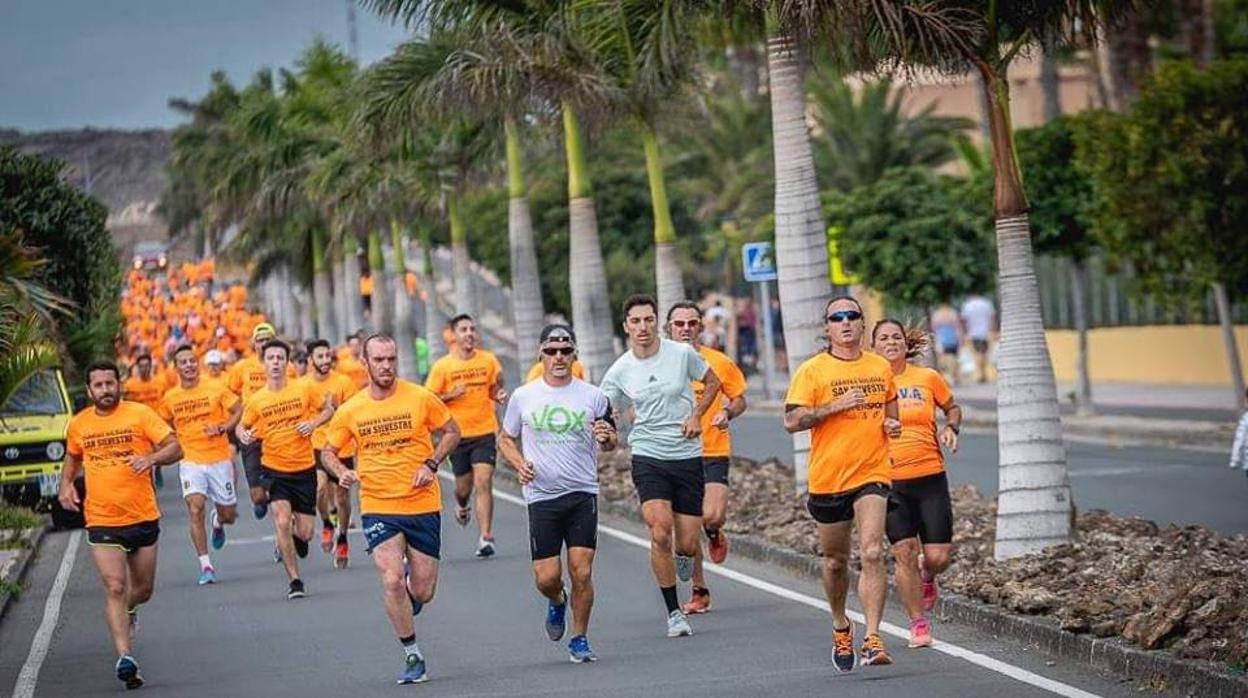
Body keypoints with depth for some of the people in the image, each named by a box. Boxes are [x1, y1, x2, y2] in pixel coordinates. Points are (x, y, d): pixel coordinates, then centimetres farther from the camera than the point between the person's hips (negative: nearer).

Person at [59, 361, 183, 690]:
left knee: (143, 590, 14)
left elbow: (175, 448, -9)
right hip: (101, 521, 0)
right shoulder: (78, 425, 4)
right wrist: (66, 484, 6)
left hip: (143, 517, 0)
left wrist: (151, 458, -28)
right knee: (115, 587, -14)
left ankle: (128, 611, 49)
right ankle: (124, 657, -18)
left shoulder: (139, 414, -6)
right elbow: (72, 457, 24)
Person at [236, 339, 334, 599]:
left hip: (304, 469, 1)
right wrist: (243, 434, -12)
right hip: (274, 468, -1)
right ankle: (295, 580, -7)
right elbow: (242, 425, 12)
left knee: (304, 533, 2)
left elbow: (328, 409, 9)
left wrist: (313, 423, -10)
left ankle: (295, 535, 42)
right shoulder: (257, 400, -2)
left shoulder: (304, 389, -3)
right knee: (282, 520, -18)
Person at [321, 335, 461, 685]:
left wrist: (431, 463, -8)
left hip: (423, 506, 0)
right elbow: (328, 451, 10)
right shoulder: (350, 410, -1)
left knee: (422, 592, 3)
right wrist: (341, 471, -12)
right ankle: (412, 656, 0)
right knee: (392, 581, -16)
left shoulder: (421, 398, -4)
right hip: (377, 508, 0)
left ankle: (406, 598, 42)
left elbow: (452, 432, 7)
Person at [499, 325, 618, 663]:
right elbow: (505, 438, 15)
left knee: (582, 571, -8)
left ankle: (579, 639, 9)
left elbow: (610, 443, 11)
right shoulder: (523, 397, 3)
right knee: (547, 577, -3)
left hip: (583, 495, 0)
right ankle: (557, 602, 33)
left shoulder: (593, 396, 2)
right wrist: (519, 464, -4)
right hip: (541, 496, 0)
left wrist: (606, 438, -13)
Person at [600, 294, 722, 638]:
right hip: (648, 457, 0)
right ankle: (673, 612, -4)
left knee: (687, 543, -1)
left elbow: (713, 383, 13)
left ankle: (683, 556, 40)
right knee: (660, 533, -18)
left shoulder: (682, 353, -4)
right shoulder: (619, 371, -2)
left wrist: (696, 414, -3)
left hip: (688, 457, 1)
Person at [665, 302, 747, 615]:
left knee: (711, 516, -20)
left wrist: (727, 413, -10)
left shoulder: (719, 362, 1)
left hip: (713, 452, -2)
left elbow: (740, 400, 11)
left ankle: (715, 533, 18)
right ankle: (699, 592, 18)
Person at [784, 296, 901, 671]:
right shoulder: (812, 370, -3)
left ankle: (873, 640, -21)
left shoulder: (881, 367, 9)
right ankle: (840, 627, 38)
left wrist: (893, 424, 3)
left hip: (872, 474, 1)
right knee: (835, 561, 13)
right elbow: (791, 421, -11)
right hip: (827, 480, -1)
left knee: (872, 553, -18)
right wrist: (836, 405, -19)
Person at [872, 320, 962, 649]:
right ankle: (918, 622, 10)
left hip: (930, 476, 1)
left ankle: (927, 577, 33)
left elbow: (953, 408, 19)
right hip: (889, 481, -1)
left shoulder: (928, 378, 3)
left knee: (938, 555, -4)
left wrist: (950, 428, -1)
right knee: (904, 552, -5)